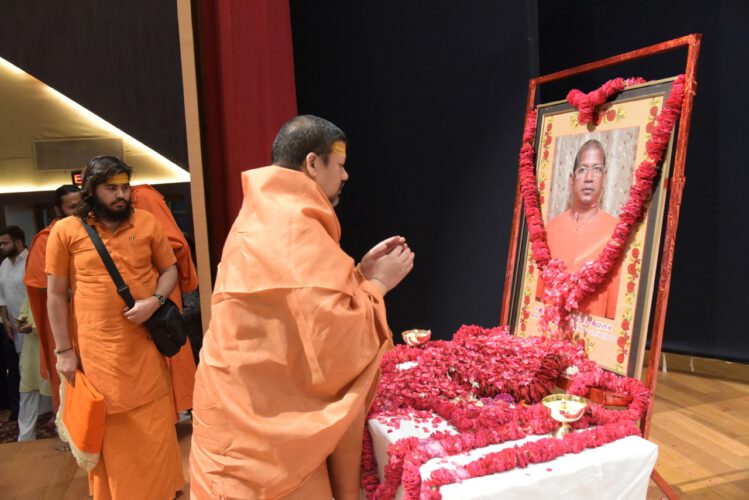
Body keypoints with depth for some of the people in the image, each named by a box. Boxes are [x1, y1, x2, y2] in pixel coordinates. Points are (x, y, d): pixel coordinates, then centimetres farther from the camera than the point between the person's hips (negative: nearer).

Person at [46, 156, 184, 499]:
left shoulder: (147, 223, 1)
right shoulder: (65, 231, -4)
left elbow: (170, 269, 9)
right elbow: (55, 295, 0)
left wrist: (155, 300, -11)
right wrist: (64, 351, -1)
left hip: (145, 345, 1)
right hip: (97, 349, -1)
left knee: (155, 427, 11)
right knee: (110, 432, 13)